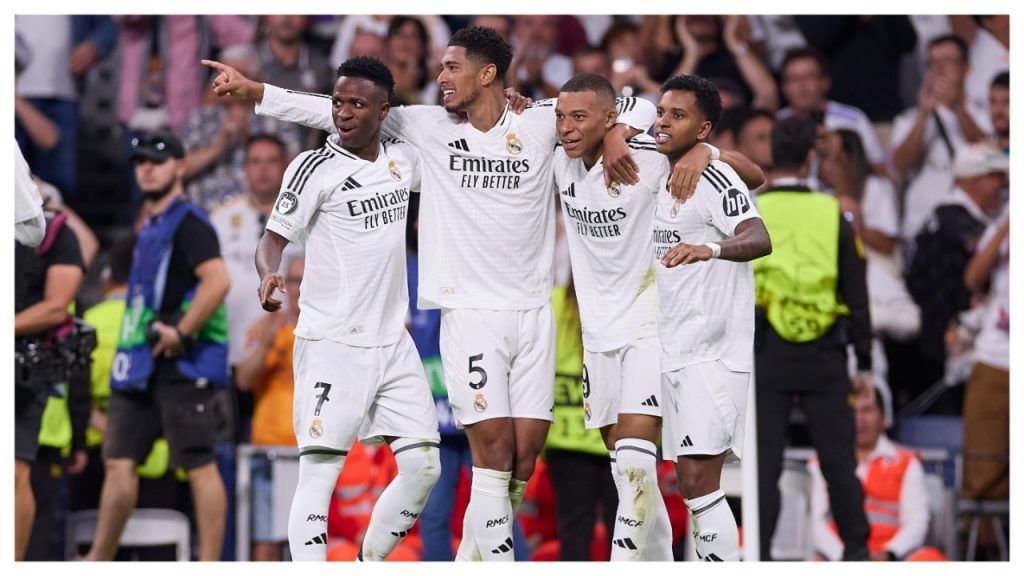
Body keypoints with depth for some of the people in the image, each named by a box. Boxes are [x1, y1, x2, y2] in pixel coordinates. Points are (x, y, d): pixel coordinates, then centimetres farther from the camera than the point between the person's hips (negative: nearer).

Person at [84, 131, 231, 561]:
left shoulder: (188, 222, -9)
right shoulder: (151, 227, 21)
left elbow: (217, 281, -22)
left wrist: (180, 334, -20)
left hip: (183, 365, -10)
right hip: (141, 365, 10)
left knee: (199, 465, -7)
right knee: (119, 460, 7)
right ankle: (99, 561, 11)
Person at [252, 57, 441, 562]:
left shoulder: (402, 158, 8)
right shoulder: (314, 167, -7)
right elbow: (274, 238, -9)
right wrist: (269, 274, -32)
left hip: (392, 342, 6)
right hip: (331, 344, -6)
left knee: (422, 467, 3)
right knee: (320, 473, -11)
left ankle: (370, 564, 18)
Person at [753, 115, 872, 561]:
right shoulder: (832, 215, 2)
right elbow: (856, 295, 4)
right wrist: (864, 364, 11)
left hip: (765, 355, 0)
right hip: (823, 356, 0)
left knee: (764, 461, 2)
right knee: (838, 457, 7)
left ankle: (760, 555, -2)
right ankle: (856, 551, 7)